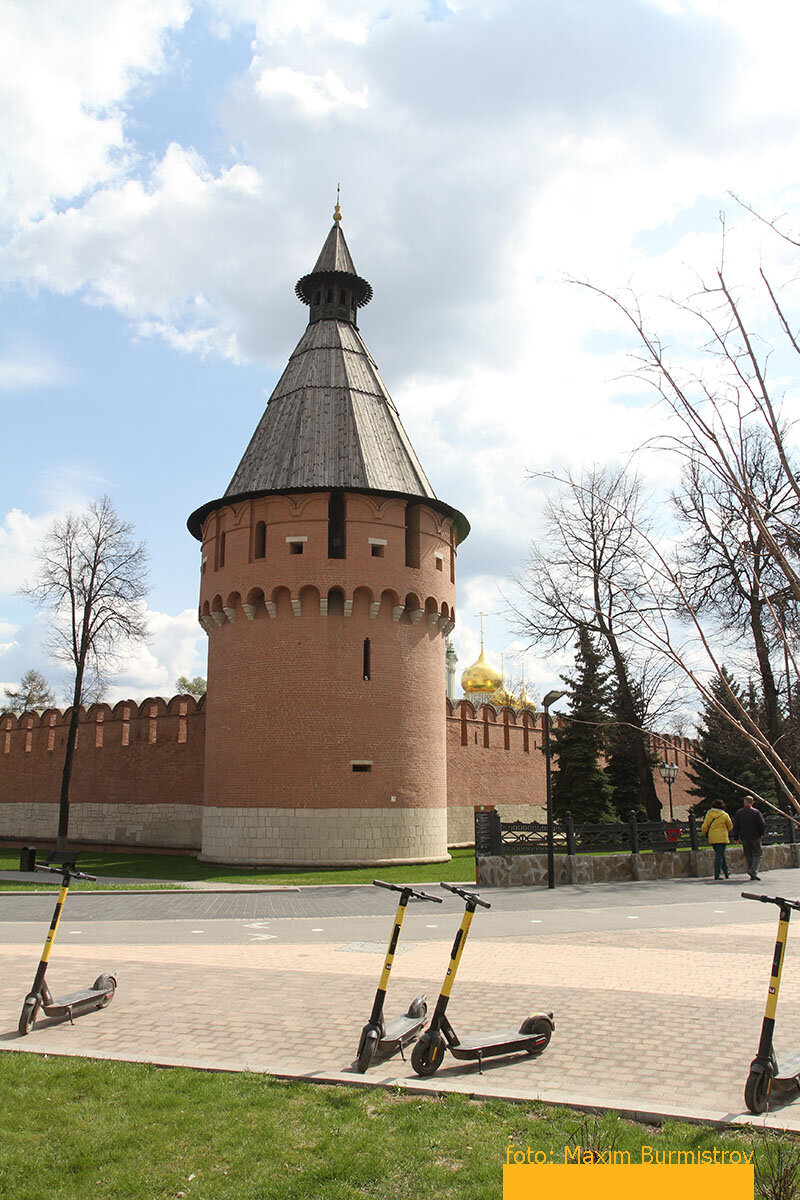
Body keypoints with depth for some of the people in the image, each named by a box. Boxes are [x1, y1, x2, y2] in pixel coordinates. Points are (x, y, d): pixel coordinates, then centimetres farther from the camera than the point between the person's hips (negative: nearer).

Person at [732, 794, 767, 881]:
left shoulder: (739, 812, 2)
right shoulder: (756, 812, -6)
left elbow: (735, 826, 3)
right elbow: (762, 824, -7)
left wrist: (736, 837, 11)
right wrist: (762, 834, 10)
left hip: (744, 838, 3)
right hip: (755, 837, -3)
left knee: (748, 855, 12)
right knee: (757, 854, 5)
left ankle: (751, 872, 7)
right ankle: (754, 872, -12)